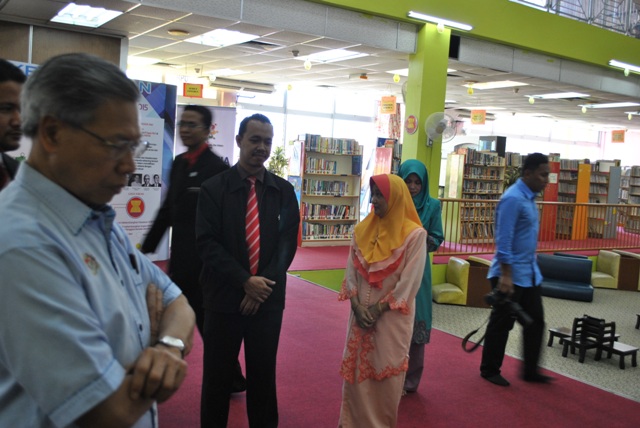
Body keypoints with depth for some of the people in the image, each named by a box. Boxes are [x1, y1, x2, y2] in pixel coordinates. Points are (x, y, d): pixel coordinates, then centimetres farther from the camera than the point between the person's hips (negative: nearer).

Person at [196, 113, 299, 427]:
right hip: (224, 297, -1)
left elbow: (287, 243, 0)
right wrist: (245, 281, -17)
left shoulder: (284, 191, 3)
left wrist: (264, 283, -12)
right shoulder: (213, 188, -3)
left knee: (264, 374, 14)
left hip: (269, 297, 2)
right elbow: (207, 243, -9)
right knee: (217, 375, 10)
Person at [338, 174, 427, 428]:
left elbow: (409, 282, -13)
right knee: (355, 371, 10)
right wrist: (356, 306, -9)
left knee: (387, 374, 6)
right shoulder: (362, 230, 4)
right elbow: (351, 271, 4)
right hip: (361, 314, 4)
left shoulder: (414, 234, -11)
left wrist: (379, 309, -11)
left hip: (392, 316, -4)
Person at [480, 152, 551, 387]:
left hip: (529, 272, 9)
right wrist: (505, 274, -25)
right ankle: (489, 370, 18)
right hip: (512, 274, -9)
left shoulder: (529, 197, 10)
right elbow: (503, 240, -23)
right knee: (502, 323, 3)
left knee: (535, 321, 13)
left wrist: (531, 266, 20)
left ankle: (530, 370, 25)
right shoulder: (513, 199, -19)